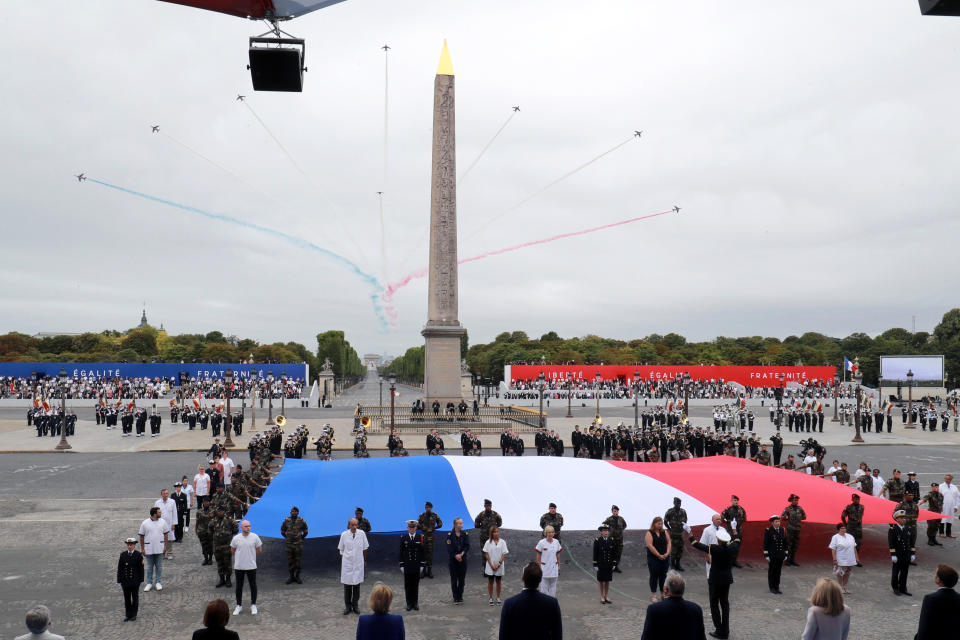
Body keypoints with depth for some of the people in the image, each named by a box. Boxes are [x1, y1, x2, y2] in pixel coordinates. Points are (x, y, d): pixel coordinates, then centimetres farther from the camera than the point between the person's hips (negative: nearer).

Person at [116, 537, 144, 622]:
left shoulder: (138, 555, -6)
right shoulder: (123, 555, -1)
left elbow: (141, 568, -3)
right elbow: (119, 569, 2)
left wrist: (140, 580, -5)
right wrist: (119, 580, -1)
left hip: (135, 581, -2)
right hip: (125, 581, 2)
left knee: (135, 598, 9)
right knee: (127, 599, 8)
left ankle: (134, 615, 20)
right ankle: (128, 615, 16)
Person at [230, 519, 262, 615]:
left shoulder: (255, 537, -6)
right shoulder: (236, 538, -4)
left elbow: (259, 550, 5)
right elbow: (232, 550, 11)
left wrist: (250, 555, 8)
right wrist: (241, 555, 11)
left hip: (251, 566, -1)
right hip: (238, 566, 1)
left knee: (253, 585, 7)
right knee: (239, 586, 11)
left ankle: (253, 605, 20)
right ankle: (239, 605, 22)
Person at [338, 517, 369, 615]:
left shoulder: (361, 534, -6)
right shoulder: (344, 535, -7)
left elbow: (365, 548, 7)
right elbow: (341, 550, 5)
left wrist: (364, 560, 14)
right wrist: (342, 561, 10)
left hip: (358, 563, 1)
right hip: (347, 564, 0)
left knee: (357, 585, 7)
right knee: (347, 585, 4)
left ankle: (355, 605, 20)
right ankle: (347, 606, 17)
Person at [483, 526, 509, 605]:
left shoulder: (502, 542, -1)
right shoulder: (488, 542, -1)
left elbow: (504, 554, -2)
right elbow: (486, 554, -2)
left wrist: (498, 564, -12)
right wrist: (491, 565, -10)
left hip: (499, 566, 1)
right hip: (490, 566, -1)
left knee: (499, 582, 9)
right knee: (490, 582, 4)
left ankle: (498, 598, 20)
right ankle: (491, 598, 12)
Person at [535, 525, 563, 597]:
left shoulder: (556, 542, 1)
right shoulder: (541, 542, -9)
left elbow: (558, 555, 9)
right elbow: (538, 555, -3)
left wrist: (559, 565, 9)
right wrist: (539, 567, -4)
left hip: (554, 567, 3)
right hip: (544, 567, -3)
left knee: (553, 585, 10)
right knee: (544, 585, 3)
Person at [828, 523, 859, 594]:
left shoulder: (850, 536, 13)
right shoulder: (835, 537, -5)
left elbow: (854, 548, 16)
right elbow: (833, 549, -10)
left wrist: (857, 558, 12)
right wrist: (835, 559, -17)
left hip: (850, 560, 5)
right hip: (841, 560, -5)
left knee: (847, 574, 12)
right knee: (840, 574, 0)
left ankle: (844, 587, 24)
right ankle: (840, 588, 13)